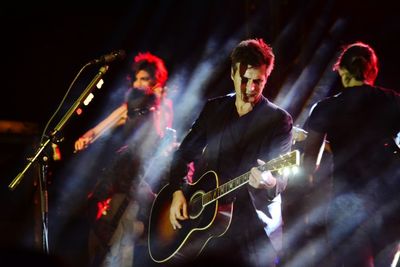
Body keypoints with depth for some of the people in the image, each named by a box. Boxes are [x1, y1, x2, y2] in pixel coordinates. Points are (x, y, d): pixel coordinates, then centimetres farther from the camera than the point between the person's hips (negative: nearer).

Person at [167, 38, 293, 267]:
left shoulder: (279, 120, -3)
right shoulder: (214, 109, 10)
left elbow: (281, 177, -11)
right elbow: (184, 153, 16)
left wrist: (269, 182, -34)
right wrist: (177, 191, 2)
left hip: (253, 231, -3)